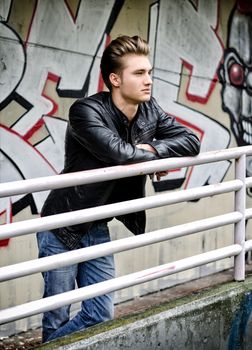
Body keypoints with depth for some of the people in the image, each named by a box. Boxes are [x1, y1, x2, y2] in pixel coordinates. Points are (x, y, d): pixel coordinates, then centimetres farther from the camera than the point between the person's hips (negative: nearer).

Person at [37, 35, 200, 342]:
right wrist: (155, 157, -16)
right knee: (57, 320, 0)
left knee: (101, 315, 6)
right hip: (61, 227, -6)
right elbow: (117, 152, -36)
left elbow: (191, 142, -2)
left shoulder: (150, 111, -1)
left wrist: (151, 147, -18)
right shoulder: (86, 111, -23)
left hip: (97, 228, 7)